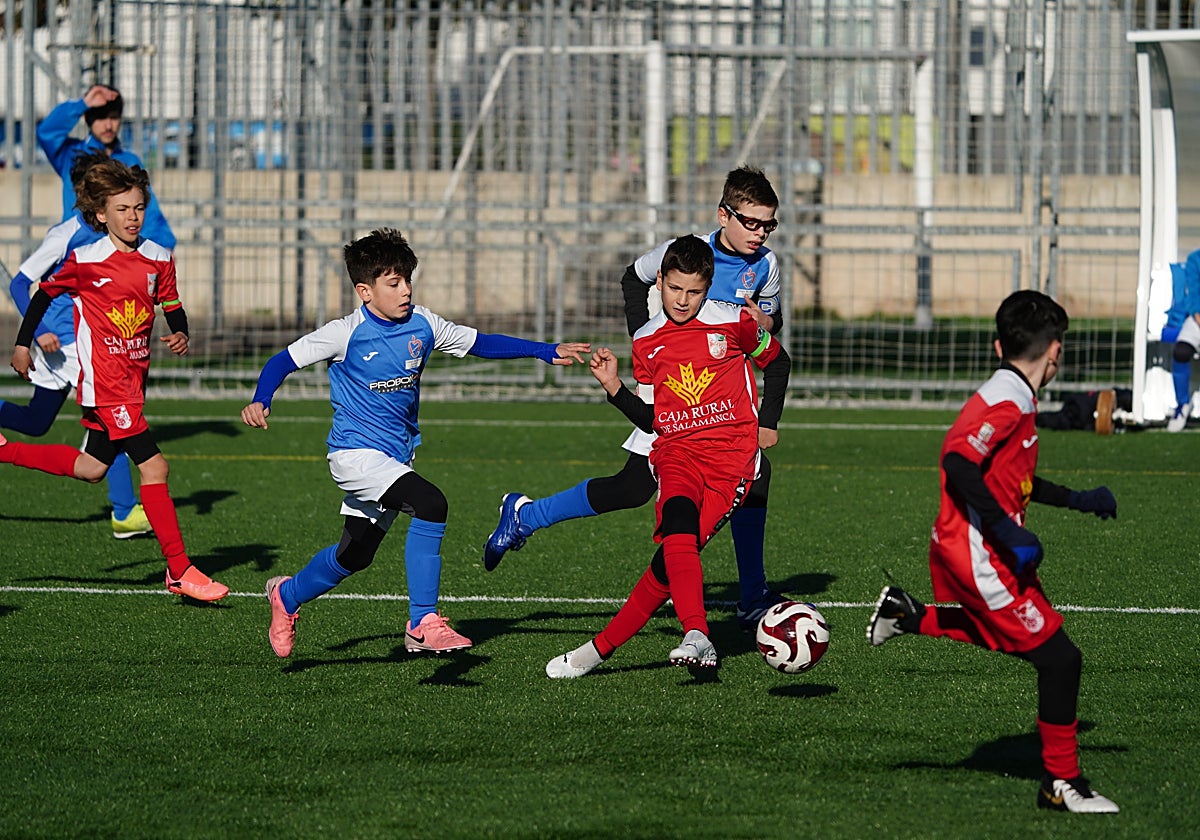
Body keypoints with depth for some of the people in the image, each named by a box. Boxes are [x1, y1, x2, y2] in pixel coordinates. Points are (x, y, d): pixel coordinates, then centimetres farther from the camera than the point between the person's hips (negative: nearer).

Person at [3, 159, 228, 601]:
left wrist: (180, 335, -9)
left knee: (92, 468, 18)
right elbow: (44, 294, 4)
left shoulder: (158, 259, 4)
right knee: (154, 466, -13)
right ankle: (180, 571, -10)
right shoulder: (85, 261, -10)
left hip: (133, 378, 7)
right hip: (104, 381, -7)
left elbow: (172, 306, 13)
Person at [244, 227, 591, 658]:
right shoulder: (347, 334, -14)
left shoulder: (421, 324, 0)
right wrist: (259, 401, -26)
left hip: (398, 455, 7)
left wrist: (548, 351, 4)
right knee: (430, 503, -28)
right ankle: (423, 624, -23)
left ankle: (287, 596, 43)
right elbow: (284, 360, -8)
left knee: (354, 555, 15)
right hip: (356, 452, -7)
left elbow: (480, 343, 10)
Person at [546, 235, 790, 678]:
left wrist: (768, 424, 13)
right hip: (676, 450, 2)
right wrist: (613, 386, 2)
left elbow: (777, 362, 21)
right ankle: (697, 637, -42)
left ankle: (601, 647, -19)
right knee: (678, 522, -32)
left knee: (672, 558, -19)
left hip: (732, 456, -2)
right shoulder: (647, 341, 12)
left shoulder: (734, 322, 4)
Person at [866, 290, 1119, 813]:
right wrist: (1006, 531, -29)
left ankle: (910, 617, 27)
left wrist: (1076, 500, 30)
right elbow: (959, 463, -28)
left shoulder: (1012, 397, 13)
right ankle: (1063, 784, 2)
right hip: (978, 554, -10)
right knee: (1059, 658, -7)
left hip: (963, 549, 10)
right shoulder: (1009, 401, -18)